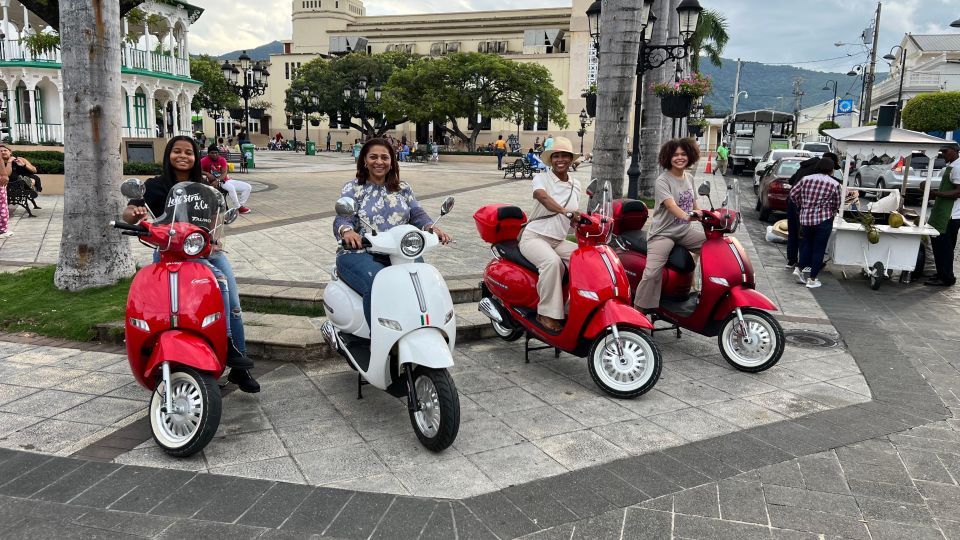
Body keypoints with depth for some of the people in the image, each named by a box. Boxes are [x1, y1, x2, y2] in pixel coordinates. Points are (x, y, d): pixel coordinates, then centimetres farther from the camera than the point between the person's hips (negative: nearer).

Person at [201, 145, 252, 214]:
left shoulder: (222, 159, 2)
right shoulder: (205, 160, -7)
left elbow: (224, 173, -10)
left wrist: (217, 180, -27)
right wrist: (207, 174, -31)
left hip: (227, 180, 6)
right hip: (216, 183, -6)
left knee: (248, 187, -6)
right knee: (231, 187, -36)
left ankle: (240, 205, -8)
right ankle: (238, 208, -26)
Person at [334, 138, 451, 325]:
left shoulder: (403, 188, 18)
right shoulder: (352, 189, 8)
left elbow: (417, 214, 10)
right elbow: (342, 219, -5)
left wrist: (432, 227, -14)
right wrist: (347, 231, -31)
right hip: (360, 254, -3)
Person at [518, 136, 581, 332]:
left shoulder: (575, 184, 13)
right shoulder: (541, 178, -4)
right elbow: (543, 196, -29)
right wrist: (564, 211, -46)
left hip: (559, 240, 6)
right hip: (534, 237, -6)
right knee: (552, 262, -36)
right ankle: (547, 313, -27)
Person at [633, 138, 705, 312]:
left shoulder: (689, 178, 10)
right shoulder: (662, 181, -12)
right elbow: (671, 206, -28)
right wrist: (687, 216, -46)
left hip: (686, 231, 7)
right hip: (663, 233, -7)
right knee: (652, 272, -26)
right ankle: (639, 310, -17)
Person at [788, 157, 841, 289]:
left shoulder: (806, 179, 1)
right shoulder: (834, 184, -5)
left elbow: (793, 193, 6)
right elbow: (836, 205, 3)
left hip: (805, 218, 3)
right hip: (823, 219, -3)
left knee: (806, 244, 21)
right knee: (819, 248, 5)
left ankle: (800, 268, 9)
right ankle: (812, 279, 8)